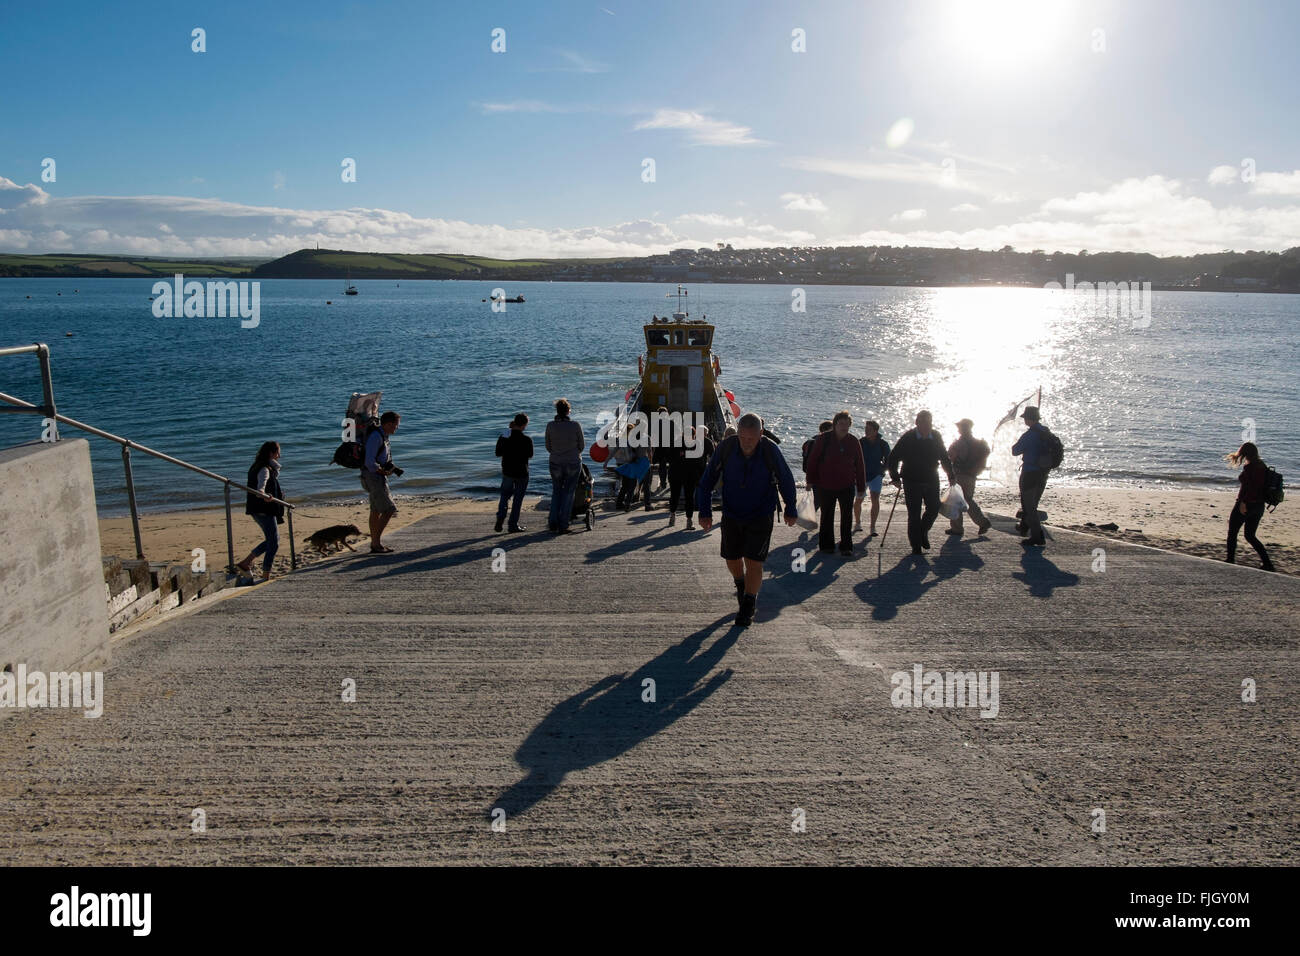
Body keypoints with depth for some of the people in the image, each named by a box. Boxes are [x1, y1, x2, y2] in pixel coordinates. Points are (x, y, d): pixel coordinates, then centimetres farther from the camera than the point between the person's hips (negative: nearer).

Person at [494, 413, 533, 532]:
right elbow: (530, 455, -3)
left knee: (504, 496, 19)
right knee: (518, 498, 8)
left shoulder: (503, 436, -6)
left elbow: (498, 454, 4)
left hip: (506, 472, 4)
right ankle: (513, 524, 11)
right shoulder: (526, 440, -19)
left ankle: (500, 519, 4)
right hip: (521, 473, -4)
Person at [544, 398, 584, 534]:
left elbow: (548, 447, 2)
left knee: (556, 492, 18)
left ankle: (553, 524, 13)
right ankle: (563, 526, 9)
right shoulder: (575, 426, -13)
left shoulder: (550, 425, -8)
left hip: (556, 463, 2)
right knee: (568, 493, 9)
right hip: (573, 463, -2)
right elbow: (581, 446, -2)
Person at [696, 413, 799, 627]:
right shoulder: (725, 448, -16)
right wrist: (704, 512, -9)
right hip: (731, 515, 3)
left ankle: (747, 608, 7)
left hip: (760, 517, -2)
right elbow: (707, 480, -6)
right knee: (732, 560, 12)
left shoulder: (771, 452, -19)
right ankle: (742, 587, 44)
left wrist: (790, 511, 11)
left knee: (753, 562, -9)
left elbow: (786, 481, -1)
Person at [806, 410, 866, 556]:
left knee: (847, 517, 1)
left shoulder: (853, 442, 1)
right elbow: (812, 460, -1)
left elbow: (860, 466, 6)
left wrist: (861, 487, 6)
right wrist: (811, 480, -1)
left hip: (847, 486, 1)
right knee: (826, 517, 10)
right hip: (826, 486, -1)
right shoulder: (824, 439, -6)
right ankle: (826, 545, 23)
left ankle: (846, 547, 8)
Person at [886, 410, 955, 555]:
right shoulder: (908, 438, -10)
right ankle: (916, 546, 9)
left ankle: (923, 531, 29)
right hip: (912, 482, -3)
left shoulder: (936, 437, 1)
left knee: (933, 509, 1)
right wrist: (895, 478, -10)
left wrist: (951, 476, 12)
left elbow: (944, 458, 14)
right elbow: (893, 458, -5)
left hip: (931, 481, 3)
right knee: (914, 514, -1)